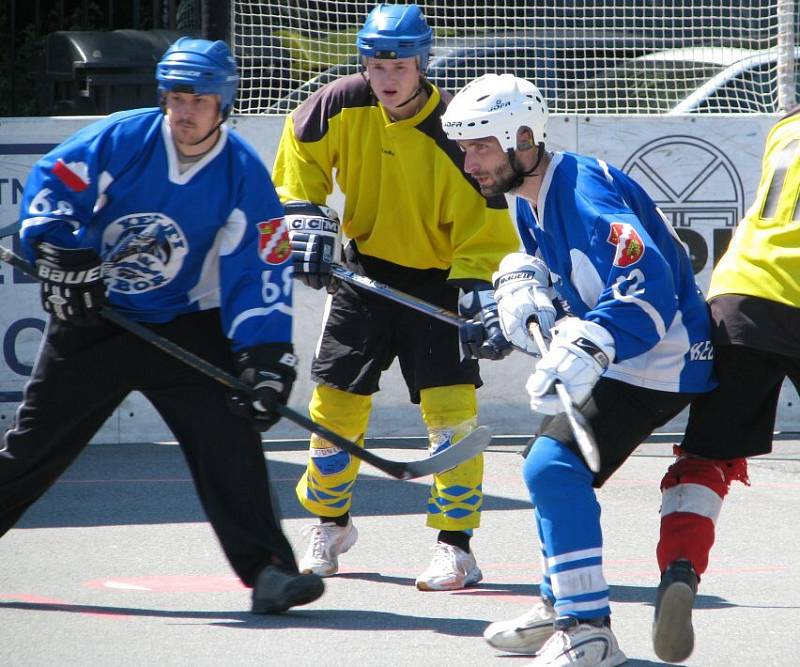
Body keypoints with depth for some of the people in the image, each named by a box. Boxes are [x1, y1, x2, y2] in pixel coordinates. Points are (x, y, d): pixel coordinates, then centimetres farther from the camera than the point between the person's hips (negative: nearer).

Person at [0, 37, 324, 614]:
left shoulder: (244, 176, -13)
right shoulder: (121, 139, -14)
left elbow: (260, 272, -14)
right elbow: (50, 183, -5)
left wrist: (267, 354, -25)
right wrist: (62, 253, -20)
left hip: (186, 324, -1)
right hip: (92, 314, 1)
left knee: (228, 431, -17)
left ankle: (266, 568, -18)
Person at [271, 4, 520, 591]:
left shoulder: (452, 134, -23)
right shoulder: (342, 107, -13)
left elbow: (484, 231, -21)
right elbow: (299, 160, 7)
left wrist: (482, 299, -32)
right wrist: (307, 221, -4)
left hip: (438, 279, -3)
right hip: (365, 269, 3)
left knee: (451, 405, -14)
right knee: (335, 399, 6)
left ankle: (456, 545, -7)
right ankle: (330, 525, 27)